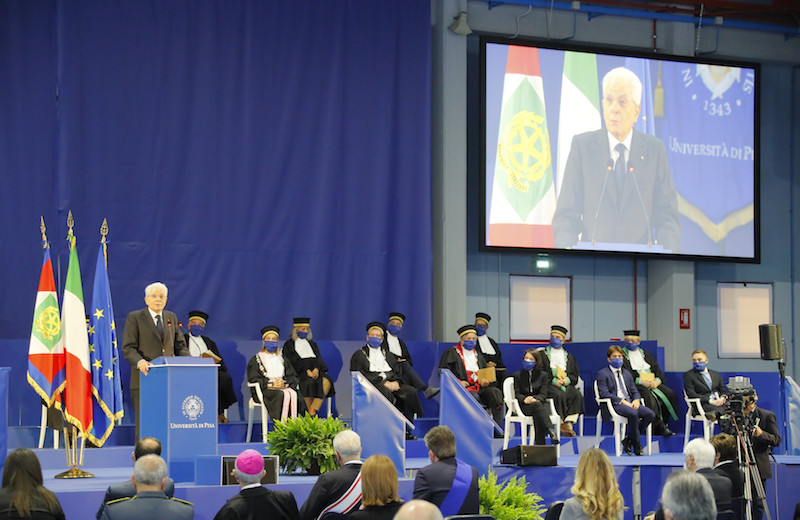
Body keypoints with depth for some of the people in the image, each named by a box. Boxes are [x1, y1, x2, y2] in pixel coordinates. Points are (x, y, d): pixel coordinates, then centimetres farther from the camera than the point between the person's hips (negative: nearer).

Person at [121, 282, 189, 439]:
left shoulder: (171, 317, 18)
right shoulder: (134, 318, 3)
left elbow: (180, 345, 19)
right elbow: (128, 348, -4)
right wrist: (139, 361, -23)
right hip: (144, 379, -4)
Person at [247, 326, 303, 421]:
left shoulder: (282, 359, 25)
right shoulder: (256, 360, 13)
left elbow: (293, 376, 15)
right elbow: (253, 380, 0)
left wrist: (284, 382, -9)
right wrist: (271, 384, -14)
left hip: (284, 387, 4)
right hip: (264, 390, -4)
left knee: (294, 394, -32)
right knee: (283, 395, -36)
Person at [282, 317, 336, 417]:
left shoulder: (312, 344, 26)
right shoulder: (289, 345, 10)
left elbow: (319, 359, 13)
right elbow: (292, 362, -4)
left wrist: (316, 369, -11)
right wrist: (307, 370, -18)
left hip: (314, 370, 4)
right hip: (299, 373, -4)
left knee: (327, 382, -29)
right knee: (309, 382, -37)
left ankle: (312, 410, -32)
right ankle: (311, 414, -29)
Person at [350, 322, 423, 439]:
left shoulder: (389, 355, 28)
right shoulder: (359, 355, 12)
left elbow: (398, 373, 19)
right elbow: (360, 375, -3)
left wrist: (396, 383, -7)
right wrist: (384, 383, -14)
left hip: (391, 384, 4)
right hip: (372, 385, -4)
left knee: (410, 391, -25)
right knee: (387, 393, -38)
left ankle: (406, 429, -22)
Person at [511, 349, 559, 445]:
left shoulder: (543, 375, 18)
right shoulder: (518, 375, 18)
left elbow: (543, 394, 4)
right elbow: (517, 394, 6)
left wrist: (535, 399, -20)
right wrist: (525, 399, -19)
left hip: (540, 402, 1)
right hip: (525, 406, -1)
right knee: (537, 405, -38)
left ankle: (540, 443, -52)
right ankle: (551, 431, -59)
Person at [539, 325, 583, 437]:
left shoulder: (569, 357, 23)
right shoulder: (543, 355, 13)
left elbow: (575, 375, 16)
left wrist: (568, 379, -6)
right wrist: (553, 380, -13)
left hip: (566, 384, 3)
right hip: (549, 385, -3)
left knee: (577, 395, -29)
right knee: (559, 395, -37)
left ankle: (568, 423, -32)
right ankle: (562, 422, -29)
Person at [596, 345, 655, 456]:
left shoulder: (626, 374, 26)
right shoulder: (602, 374, 4)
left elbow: (634, 390, 22)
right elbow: (604, 394, -8)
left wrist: (636, 399, -4)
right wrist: (622, 401, -17)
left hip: (629, 402, 7)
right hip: (614, 404, -7)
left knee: (650, 414, -20)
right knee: (633, 414, -37)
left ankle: (628, 440, -10)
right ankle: (636, 444, -19)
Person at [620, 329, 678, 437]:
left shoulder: (646, 354, 23)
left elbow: (658, 372, 17)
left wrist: (657, 380, -7)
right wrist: (640, 381, -18)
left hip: (652, 382, 5)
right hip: (635, 385, -5)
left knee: (670, 394, -22)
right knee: (649, 396, -36)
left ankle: (663, 423, -13)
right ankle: (659, 427, -34)